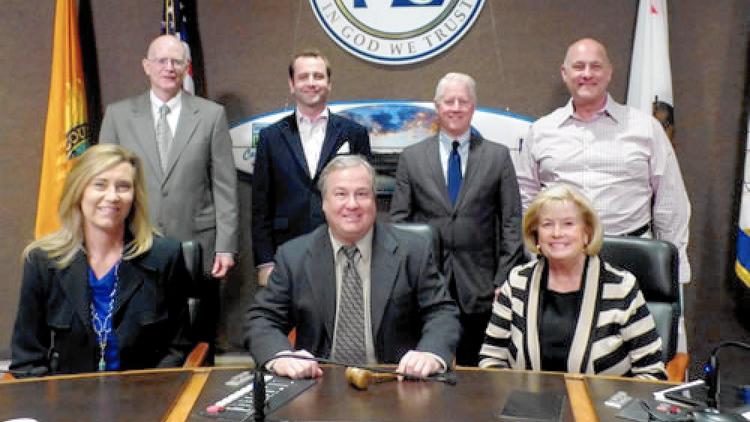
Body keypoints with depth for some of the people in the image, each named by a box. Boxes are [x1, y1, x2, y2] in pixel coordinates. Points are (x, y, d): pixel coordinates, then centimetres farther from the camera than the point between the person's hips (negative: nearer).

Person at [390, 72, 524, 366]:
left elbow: (511, 221, 3)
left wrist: (504, 281, -3)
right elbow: (398, 220, 5)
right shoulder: (411, 157, 6)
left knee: (473, 366, 8)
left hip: (479, 286, 0)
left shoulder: (497, 156, 5)